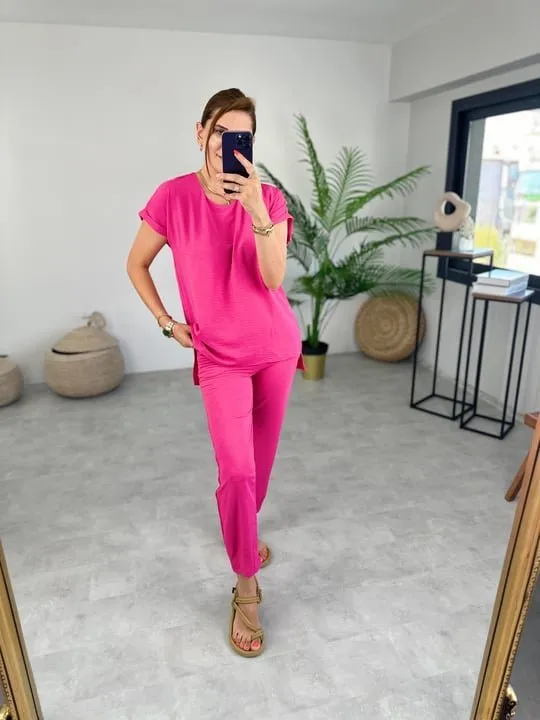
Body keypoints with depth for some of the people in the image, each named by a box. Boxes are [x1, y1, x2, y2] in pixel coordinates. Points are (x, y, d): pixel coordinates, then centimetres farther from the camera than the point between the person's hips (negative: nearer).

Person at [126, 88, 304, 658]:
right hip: (219, 355, -2)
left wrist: (256, 210, -30)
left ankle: (243, 532, 43)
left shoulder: (269, 198, -4)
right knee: (236, 470, -10)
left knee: (260, 460, 14)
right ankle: (246, 588, 10)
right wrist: (166, 322, 1)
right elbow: (136, 264, 6)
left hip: (275, 346, 3)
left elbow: (273, 277, -18)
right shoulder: (174, 196, -7)